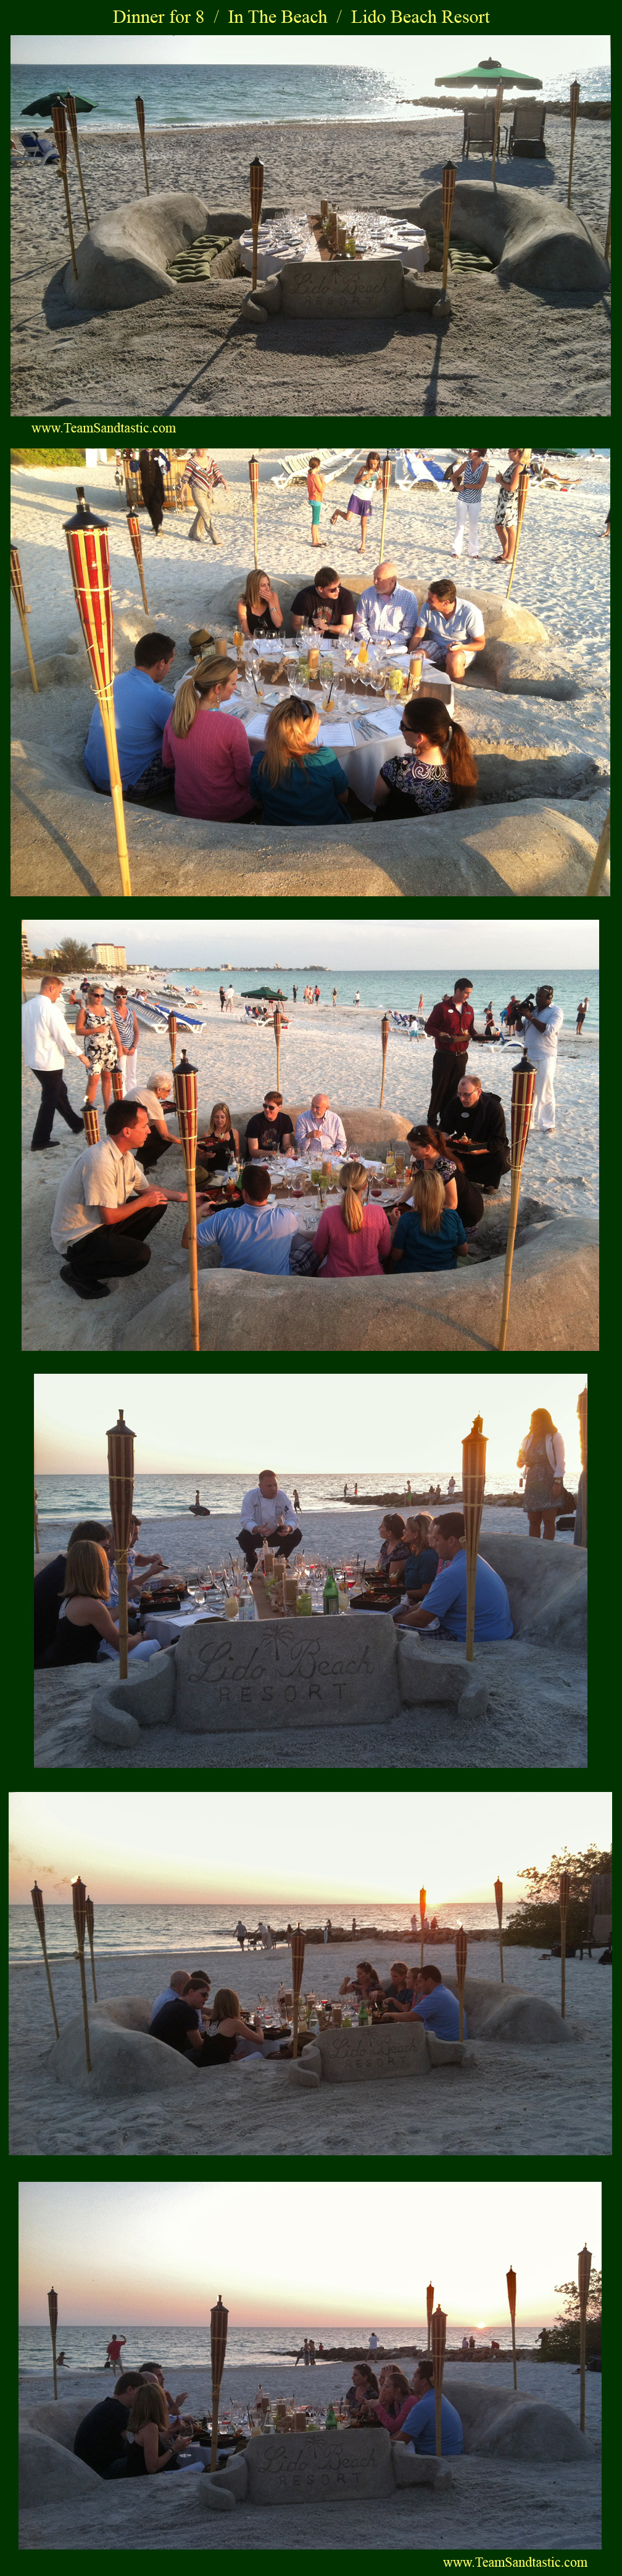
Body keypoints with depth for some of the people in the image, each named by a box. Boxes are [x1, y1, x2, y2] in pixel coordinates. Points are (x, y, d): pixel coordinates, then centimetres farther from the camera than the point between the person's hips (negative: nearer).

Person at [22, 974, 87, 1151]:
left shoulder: (27, 1007, 2)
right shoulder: (50, 1010, -22)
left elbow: (24, 1035, 11)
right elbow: (64, 1037, -20)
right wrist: (80, 1055, -7)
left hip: (34, 1060, 9)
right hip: (50, 1062, -9)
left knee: (60, 1091, 23)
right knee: (50, 1100, 3)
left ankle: (76, 1125, 38)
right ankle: (39, 1142, 6)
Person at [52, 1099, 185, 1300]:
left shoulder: (125, 1156, 1)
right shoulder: (100, 1162, -31)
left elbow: (146, 1190, 17)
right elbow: (109, 1216, -26)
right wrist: (143, 1202, -11)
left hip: (100, 1224, 10)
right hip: (77, 1238, -10)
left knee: (158, 1204, 5)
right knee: (141, 1255, -27)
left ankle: (117, 1252, 12)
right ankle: (77, 1272, -6)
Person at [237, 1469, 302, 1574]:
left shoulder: (282, 1497, -12)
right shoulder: (251, 1496, -19)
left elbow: (292, 1518, -16)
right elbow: (247, 1521, -25)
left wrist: (289, 1528, -42)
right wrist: (258, 1529, -47)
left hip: (277, 1534, 3)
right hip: (256, 1534, -3)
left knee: (296, 1535, -22)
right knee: (243, 1537, -35)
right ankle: (252, 1563, -2)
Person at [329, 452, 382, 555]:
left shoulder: (379, 471, -2)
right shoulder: (364, 469, -5)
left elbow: (378, 488, -2)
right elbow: (355, 481, 0)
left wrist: (382, 481, -23)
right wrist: (363, 478, -20)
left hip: (366, 500, 1)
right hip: (356, 496, -1)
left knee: (363, 523, 5)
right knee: (348, 518, -12)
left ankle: (363, 545, 14)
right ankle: (337, 513, 21)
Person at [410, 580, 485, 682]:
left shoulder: (471, 614, -23)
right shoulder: (427, 608, -12)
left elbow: (481, 644, -13)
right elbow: (418, 636, -3)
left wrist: (462, 647, -32)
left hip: (464, 648, -3)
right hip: (435, 645, 3)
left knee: (453, 659, -38)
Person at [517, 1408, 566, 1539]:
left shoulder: (555, 1437, 0)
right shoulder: (528, 1440, 15)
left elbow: (560, 1462, -5)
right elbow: (521, 1464, 20)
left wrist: (558, 1483, -14)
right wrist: (520, 1461, -4)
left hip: (550, 1483, -5)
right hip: (532, 1483, 5)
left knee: (548, 1521, -7)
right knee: (533, 1521, 2)